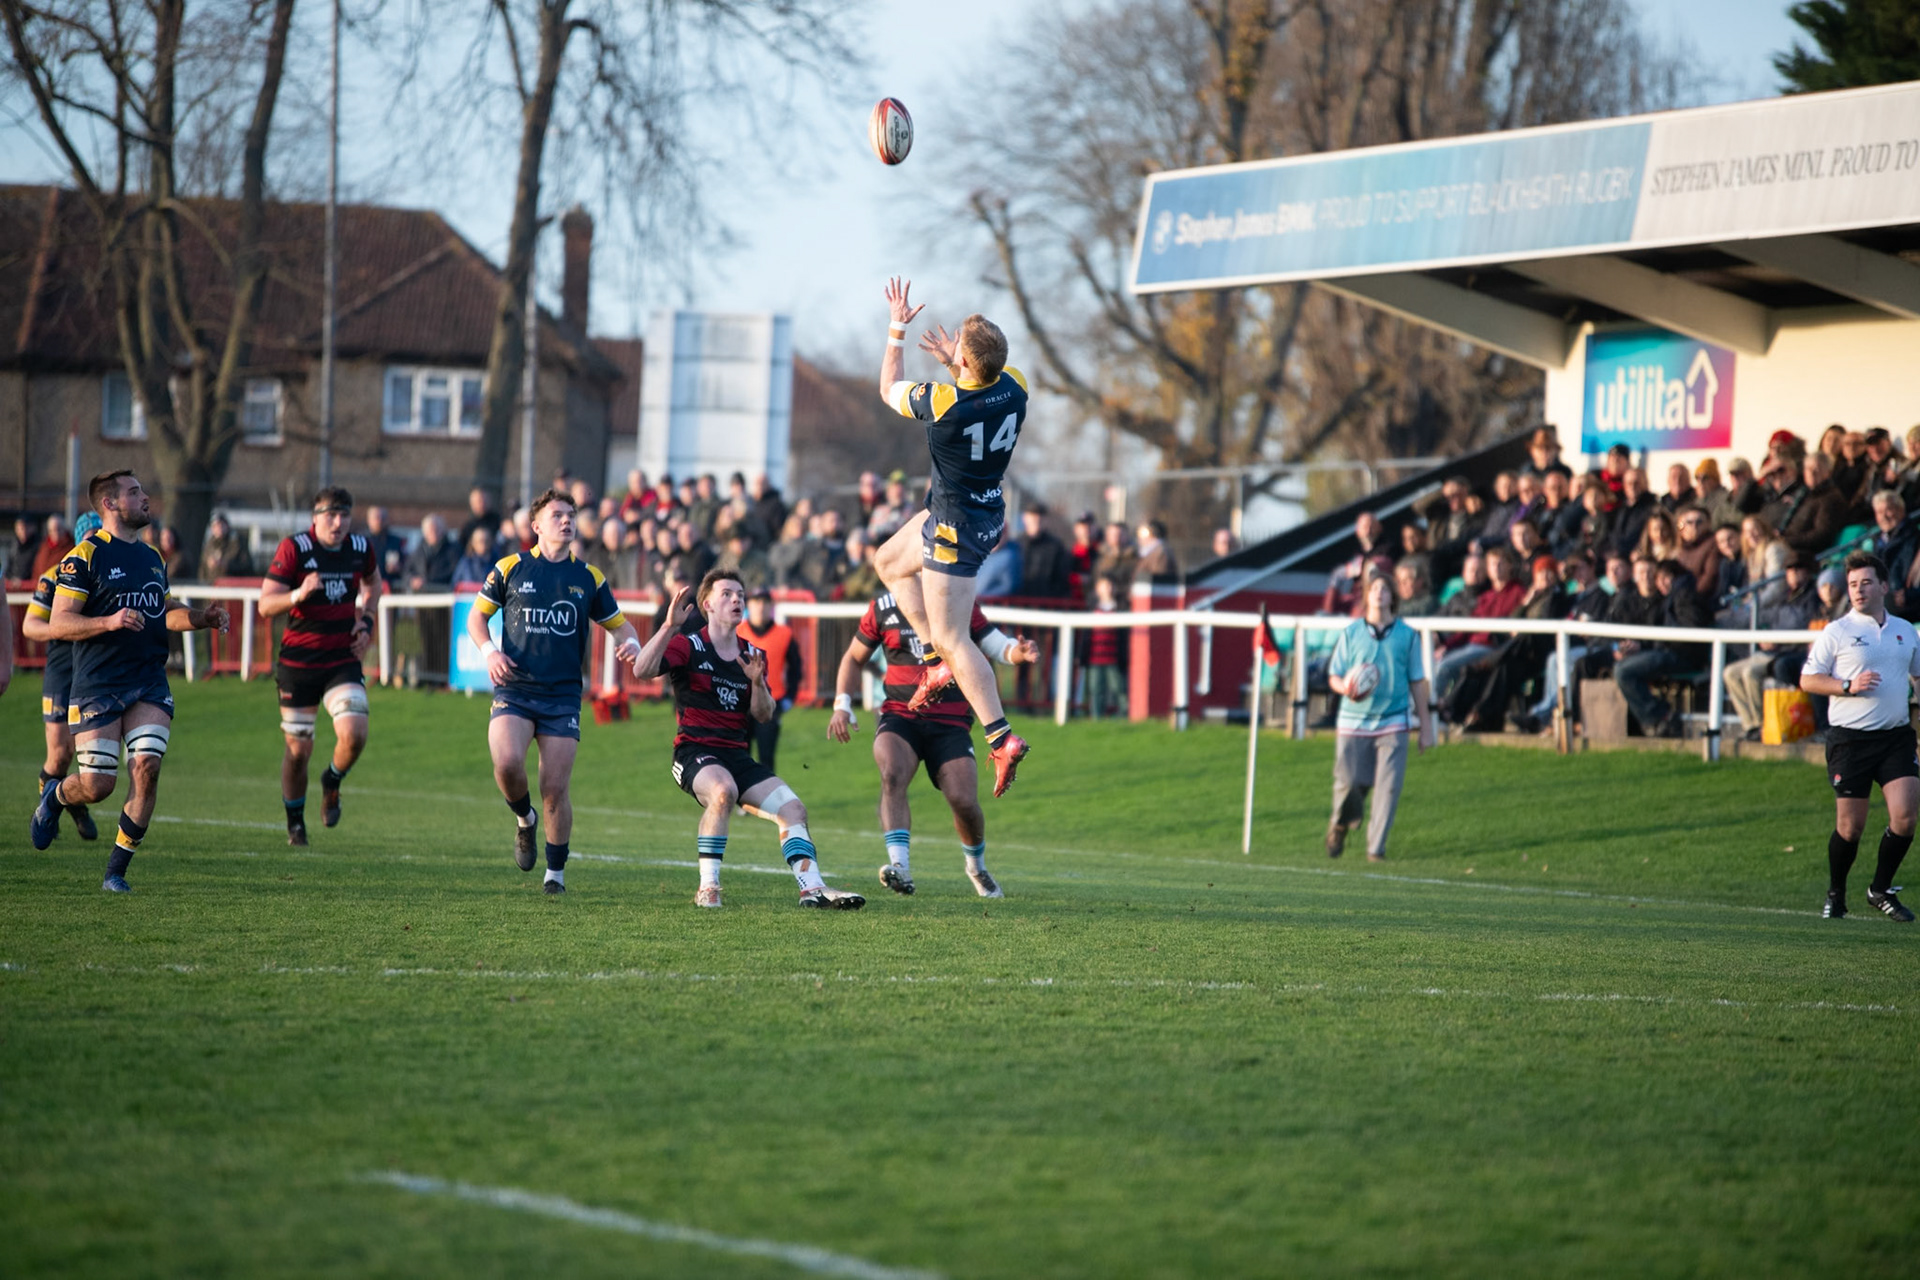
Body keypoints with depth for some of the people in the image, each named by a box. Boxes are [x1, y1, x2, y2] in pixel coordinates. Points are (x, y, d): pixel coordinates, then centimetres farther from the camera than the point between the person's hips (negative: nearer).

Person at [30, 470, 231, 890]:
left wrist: (202, 618, 10)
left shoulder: (152, 557, 16)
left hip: (149, 684, 5)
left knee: (146, 768, -13)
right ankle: (53, 795, 31)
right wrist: (109, 622, -25)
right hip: (97, 686, -5)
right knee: (96, 786, -6)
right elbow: (58, 624, -11)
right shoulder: (85, 556, -6)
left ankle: (116, 871, -1)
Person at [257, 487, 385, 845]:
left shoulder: (361, 548, 1)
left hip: (343, 659, 2)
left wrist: (365, 620, 9)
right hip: (298, 661, -2)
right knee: (298, 749, 2)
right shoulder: (294, 549, -10)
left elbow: (373, 583, 25)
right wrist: (298, 594, -31)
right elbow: (265, 605, -13)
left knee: (354, 734, -19)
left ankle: (332, 782, 14)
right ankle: (295, 823, 25)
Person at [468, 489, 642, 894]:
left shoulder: (589, 578, 9)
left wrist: (630, 643, -7)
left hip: (563, 696, 1)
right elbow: (476, 616, 12)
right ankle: (525, 820, 8)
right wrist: (489, 651, -7)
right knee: (507, 763, -24)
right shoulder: (511, 568, 4)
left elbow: (619, 623, 16)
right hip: (514, 689, -1)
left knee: (556, 787, -4)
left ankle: (556, 872, 13)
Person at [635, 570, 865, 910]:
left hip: (736, 754, 7)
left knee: (793, 808, -8)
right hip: (694, 752, -7)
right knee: (723, 790, -37)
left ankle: (812, 888, -4)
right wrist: (669, 626, -28)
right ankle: (707, 890, -30)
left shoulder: (752, 655, 15)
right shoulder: (688, 645, -3)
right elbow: (642, 670, -19)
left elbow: (763, 715, 12)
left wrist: (757, 681, -8)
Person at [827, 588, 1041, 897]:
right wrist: (842, 705, 4)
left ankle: (976, 866, 19)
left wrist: (1020, 652, -22)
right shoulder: (883, 610, 6)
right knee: (893, 775, -31)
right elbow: (854, 658, 16)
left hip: (950, 721, 0)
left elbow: (996, 646, 1)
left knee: (964, 800, -13)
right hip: (900, 717, 0)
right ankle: (900, 867, -39)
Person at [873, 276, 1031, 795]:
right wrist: (954, 365, 13)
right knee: (889, 562, 27)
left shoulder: (942, 401, -30)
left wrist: (897, 330, 3)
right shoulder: (1014, 387, -12)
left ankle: (1002, 737, -8)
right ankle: (941, 661, 22)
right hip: (988, 512, 8)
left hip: (956, 527, -8)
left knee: (952, 640, -3)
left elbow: (889, 389, -6)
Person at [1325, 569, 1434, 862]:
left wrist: (1425, 725, 9)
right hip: (1353, 722, 0)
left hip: (1393, 722, 0)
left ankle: (1376, 847, 0)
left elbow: (1417, 681, 9)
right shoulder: (1351, 634, 4)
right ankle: (1339, 825, 30)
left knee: (1388, 785, -9)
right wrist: (1346, 688, -17)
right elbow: (1334, 677, 7)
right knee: (1348, 782, -1)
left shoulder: (1407, 635, 5)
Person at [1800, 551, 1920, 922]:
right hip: (1850, 738, -3)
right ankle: (1835, 895, 19)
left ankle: (1880, 890, 9)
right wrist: (1849, 686, -15)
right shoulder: (1836, 632, -1)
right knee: (1850, 826, -4)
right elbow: (1807, 680, -2)